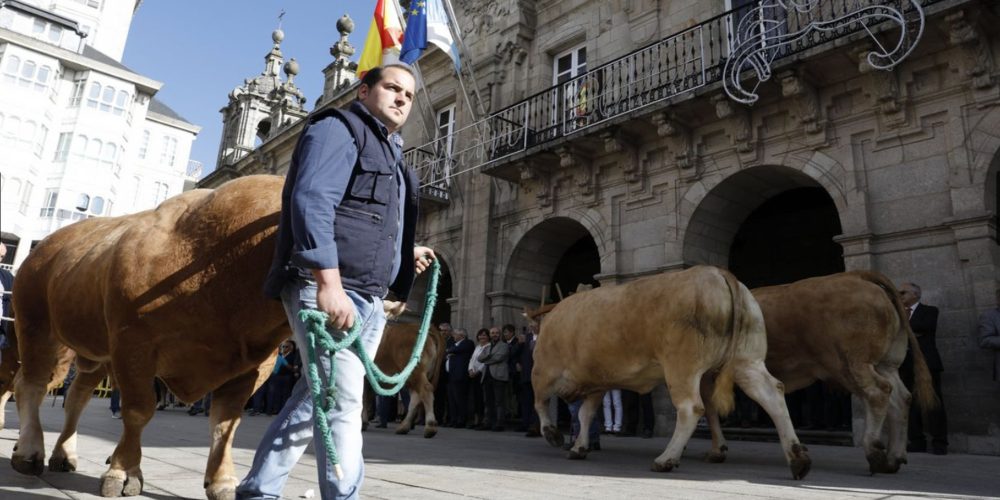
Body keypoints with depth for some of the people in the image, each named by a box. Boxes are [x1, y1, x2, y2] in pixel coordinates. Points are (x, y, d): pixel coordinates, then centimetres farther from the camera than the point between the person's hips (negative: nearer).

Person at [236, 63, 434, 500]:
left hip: (369, 301, 9)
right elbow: (311, 202, -18)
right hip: (328, 290, -9)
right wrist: (328, 282, -28)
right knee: (342, 401, -9)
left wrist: (406, 253, 19)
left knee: (316, 398, 11)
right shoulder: (339, 128, -2)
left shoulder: (390, 154, 25)